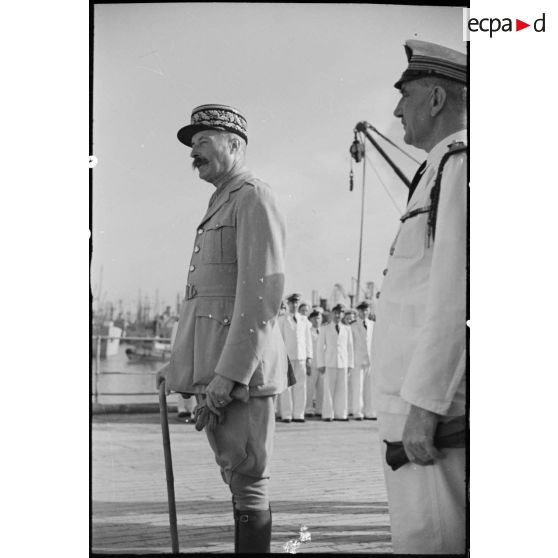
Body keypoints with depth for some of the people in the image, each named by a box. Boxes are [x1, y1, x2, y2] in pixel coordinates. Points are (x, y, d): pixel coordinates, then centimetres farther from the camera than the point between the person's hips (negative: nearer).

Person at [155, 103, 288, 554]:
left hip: (239, 370, -9)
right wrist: (180, 363, 19)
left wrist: (228, 376, -22)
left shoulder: (254, 198, -7)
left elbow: (262, 293, -18)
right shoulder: (220, 207, 22)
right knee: (236, 479, 14)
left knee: (247, 482, -4)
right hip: (213, 370, 9)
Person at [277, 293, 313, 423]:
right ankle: (286, 414, -2)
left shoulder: (304, 320, 14)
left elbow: (308, 338, 15)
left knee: (300, 385, 0)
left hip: (301, 356, 3)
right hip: (287, 356, -3)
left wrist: (309, 356, 8)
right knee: (286, 385, -5)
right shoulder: (282, 320, 5)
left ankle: (298, 414, 4)